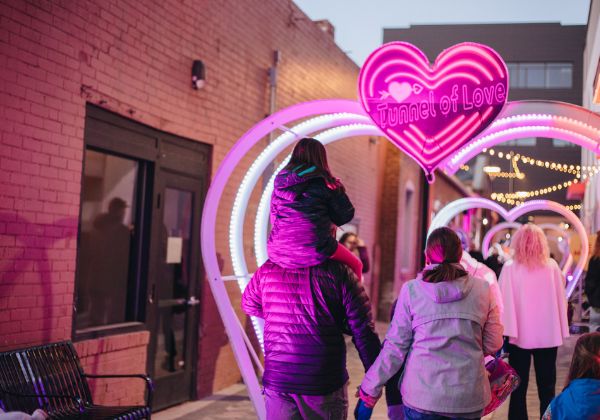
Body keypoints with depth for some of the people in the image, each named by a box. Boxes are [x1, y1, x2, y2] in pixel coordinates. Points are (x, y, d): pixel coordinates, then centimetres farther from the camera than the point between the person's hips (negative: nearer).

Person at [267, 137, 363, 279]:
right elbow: (346, 215, 0)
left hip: (277, 252, 4)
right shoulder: (323, 182, -4)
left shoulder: (280, 182, 10)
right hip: (314, 251, -4)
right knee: (355, 265, 19)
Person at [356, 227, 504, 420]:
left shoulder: (411, 290, -6)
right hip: (469, 397, 1)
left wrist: (370, 387, 6)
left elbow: (395, 347, -4)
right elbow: (493, 344, 3)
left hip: (421, 395, -1)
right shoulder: (483, 289, -2)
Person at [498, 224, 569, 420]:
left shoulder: (510, 268, -8)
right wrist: (561, 330, 11)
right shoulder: (552, 266, -1)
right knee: (547, 387, 10)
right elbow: (561, 299, 3)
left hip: (520, 335, -2)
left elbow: (505, 301, -9)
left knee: (518, 387, 6)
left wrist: (505, 331, -6)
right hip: (548, 335, 2)